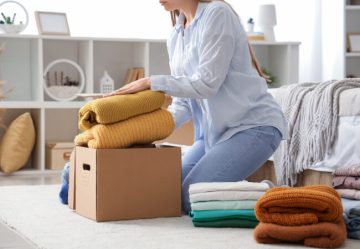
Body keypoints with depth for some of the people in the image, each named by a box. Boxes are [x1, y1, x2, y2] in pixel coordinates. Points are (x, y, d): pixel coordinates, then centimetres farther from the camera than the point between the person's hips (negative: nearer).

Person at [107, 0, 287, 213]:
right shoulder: (176, 37, 11)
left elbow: (207, 83, -19)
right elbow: (184, 102, 9)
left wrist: (152, 83, -18)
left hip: (254, 124, -8)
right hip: (214, 130, 8)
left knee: (190, 197, -18)